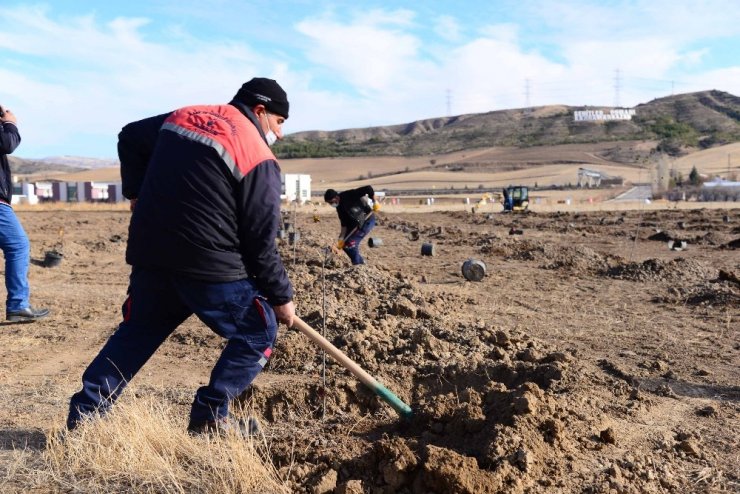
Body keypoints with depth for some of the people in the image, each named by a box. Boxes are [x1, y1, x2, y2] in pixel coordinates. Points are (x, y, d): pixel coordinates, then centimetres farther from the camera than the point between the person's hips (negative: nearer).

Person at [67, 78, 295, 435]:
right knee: (258, 332, 11)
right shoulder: (259, 159, -8)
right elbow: (260, 242, -9)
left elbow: (130, 138, 24)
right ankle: (209, 418, 11)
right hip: (210, 265, -6)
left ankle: (84, 413, 24)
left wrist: (137, 192, 27)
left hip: (152, 252, 6)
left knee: (136, 331, 23)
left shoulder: (183, 116, 12)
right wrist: (281, 296, 1)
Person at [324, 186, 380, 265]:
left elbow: (368, 189, -30)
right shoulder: (340, 207, -2)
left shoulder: (350, 195, -25)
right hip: (355, 223, 8)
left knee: (350, 243, -17)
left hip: (367, 220, -8)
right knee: (344, 244, 5)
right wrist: (341, 238, -12)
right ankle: (360, 262, 18)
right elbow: (344, 224, -2)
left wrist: (374, 202, -21)